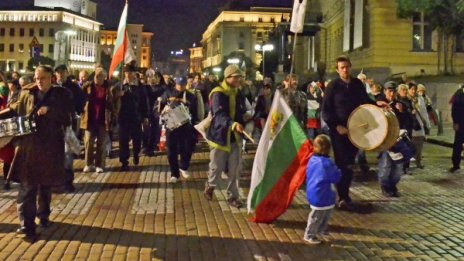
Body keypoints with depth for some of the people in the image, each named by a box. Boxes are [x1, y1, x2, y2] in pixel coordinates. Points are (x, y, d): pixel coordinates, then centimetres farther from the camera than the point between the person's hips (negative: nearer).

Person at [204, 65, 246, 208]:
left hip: (234, 136, 6)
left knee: (234, 169, 5)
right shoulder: (218, 93, -16)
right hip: (220, 135, -5)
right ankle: (210, 186, 36)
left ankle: (233, 196, 16)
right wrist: (233, 124, -46)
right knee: (217, 167, 7)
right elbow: (219, 115, -31)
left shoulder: (238, 93, 7)